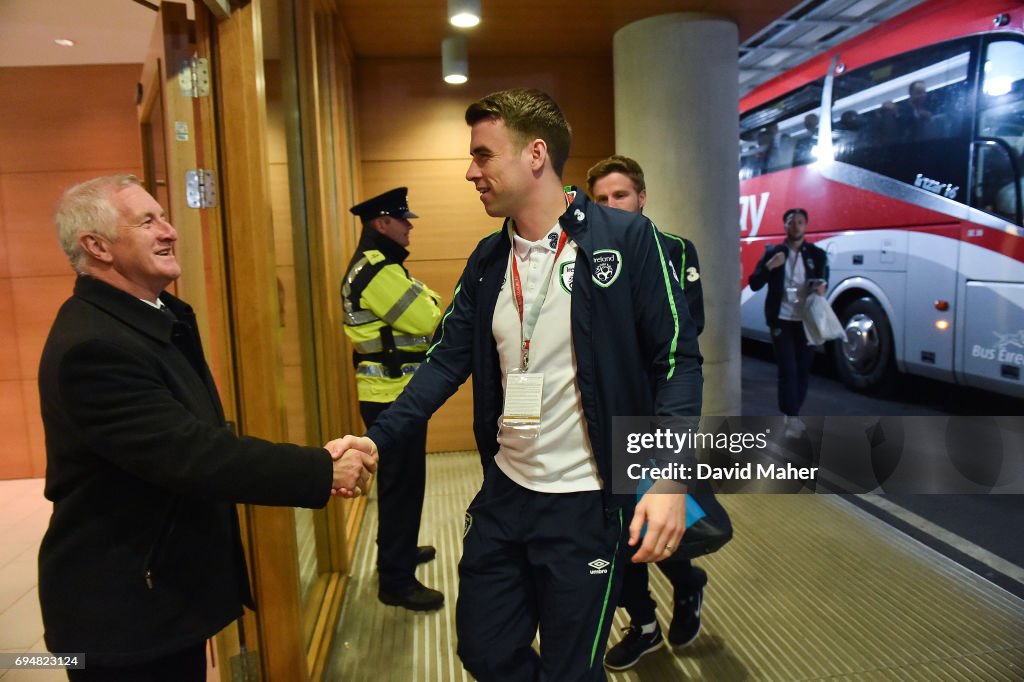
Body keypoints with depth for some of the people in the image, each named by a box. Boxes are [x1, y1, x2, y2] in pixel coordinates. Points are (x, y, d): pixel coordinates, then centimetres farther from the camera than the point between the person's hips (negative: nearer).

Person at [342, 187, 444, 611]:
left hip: (389, 391, 11)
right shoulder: (379, 270, -18)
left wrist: (425, 304, -3)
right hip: (394, 395, -11)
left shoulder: (371, 264, 16)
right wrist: (431, 302, 0)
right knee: (402, 484, -3)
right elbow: (425, 320, -20)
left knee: (398, 480, 22)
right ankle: (396, 580, 8)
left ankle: (398, 552, 38)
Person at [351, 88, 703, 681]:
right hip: (503, 494, 6)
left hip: (587, 504, -5)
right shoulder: (488, 259, 5)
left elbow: (678, 359, -12)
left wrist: (670, 478, -24)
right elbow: (448, 361, 3)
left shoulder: (626, 238, -12)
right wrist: (375, 441, -8)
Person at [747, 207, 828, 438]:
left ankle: (792, 415, 24)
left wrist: (822, 287, -19)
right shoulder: (772, 253, 5)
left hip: (806, 321, 2)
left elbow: (823, 280, 5)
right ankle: (792, 418, -3)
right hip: (782, 321, -2)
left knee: (803, 370, 9)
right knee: (787, 370, -6)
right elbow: (754, 284, 0)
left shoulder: (817, 254, 8)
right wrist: (768, 267, -17)